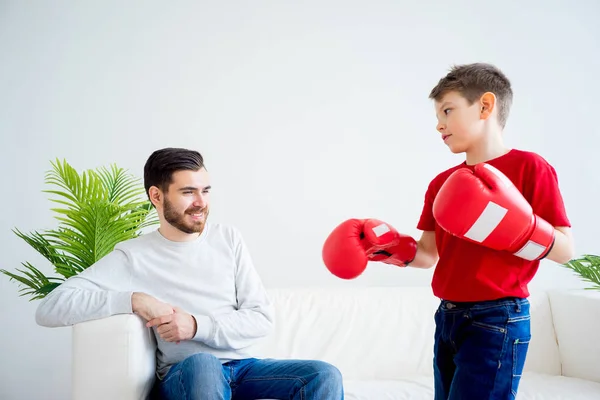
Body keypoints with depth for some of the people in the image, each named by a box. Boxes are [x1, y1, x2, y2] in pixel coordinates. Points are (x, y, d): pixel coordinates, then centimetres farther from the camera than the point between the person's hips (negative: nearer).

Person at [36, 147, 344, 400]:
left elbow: (262, 318, 3)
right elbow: (49, 309, -9)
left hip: (241, 367, 4)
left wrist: (196, 326, -13)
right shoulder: (133, 256, -1)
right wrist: (134, 299, -19)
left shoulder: (227, 238, 9)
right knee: (201, 363, -39)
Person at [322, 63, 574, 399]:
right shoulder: (442, 183, 11)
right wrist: (389, 246, -3)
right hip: (448, 317, 7)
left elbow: (565, 250, -10)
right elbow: (429, 254, 12)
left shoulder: (529, 167, -8)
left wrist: (517, 229, -26)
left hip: (496, 320, -7)